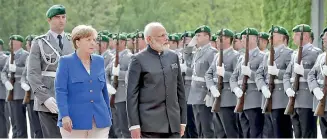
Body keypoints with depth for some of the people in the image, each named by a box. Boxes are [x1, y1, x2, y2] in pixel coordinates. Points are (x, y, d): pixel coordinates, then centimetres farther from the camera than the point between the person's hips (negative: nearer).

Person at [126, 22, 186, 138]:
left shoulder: (173, 57, 12)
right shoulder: (138, 60, -3)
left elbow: (180, 89, 16)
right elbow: (132, 94, -5)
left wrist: (183, 120, 12)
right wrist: (134, 125, -11)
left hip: (173, 124, 5)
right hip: (150, 124, -5)